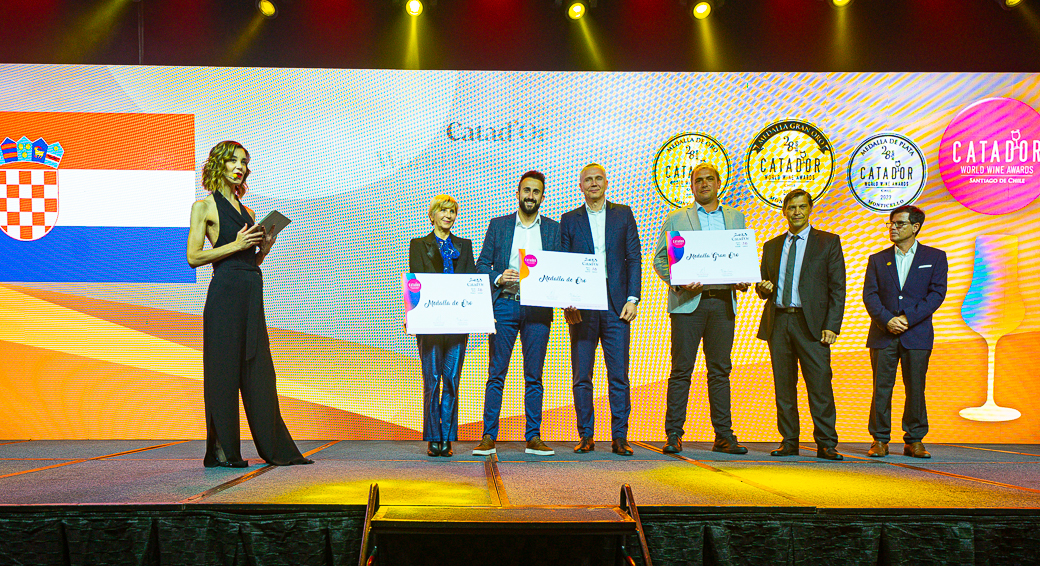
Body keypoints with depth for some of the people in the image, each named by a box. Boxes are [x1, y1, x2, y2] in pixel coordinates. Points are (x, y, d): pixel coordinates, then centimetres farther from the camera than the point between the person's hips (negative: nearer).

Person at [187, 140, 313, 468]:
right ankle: (222, 450, 5)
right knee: (224, 369, -3)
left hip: (252, 293, 7)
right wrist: (236, 245, -13)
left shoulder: (247, 212, 20)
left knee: (259, 370, 7)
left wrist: (264, 249, 3)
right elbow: (193, 257, -7)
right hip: (225, 291, -6)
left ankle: (277, 449, 11)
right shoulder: (205, 206, 1)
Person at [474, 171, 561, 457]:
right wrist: (498, 278, -12)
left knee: (534, 376, 3)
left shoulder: (554, 229, 12)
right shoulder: (498, 225, 10)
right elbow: (482, 264, 8)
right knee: (496, 374, -2)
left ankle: (534, 438, 9)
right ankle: (488, 437, 2)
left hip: (538, 307, 1)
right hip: (504, 305, -1)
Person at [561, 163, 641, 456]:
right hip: (582, 306, 1)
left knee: (619, 375, -1)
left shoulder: (623, 214, 11)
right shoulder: (569, 220, 12)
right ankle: (586, 436, 10)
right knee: (581, 376, 2)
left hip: (616, 305, 0)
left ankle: (620, 437, 4)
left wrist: (632, 299, -3)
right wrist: (567, 302, -5)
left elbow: (634, 258, 7)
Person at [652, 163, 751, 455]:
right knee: (681, 369, -3)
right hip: (688, 301, -2)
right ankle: (674, 435, 3)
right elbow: (659, 259, 4)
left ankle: (724, 436, 10)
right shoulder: (676, 218, 10)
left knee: (720, 370, 5)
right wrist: (677, 281, -13)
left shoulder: (736, 217, 19)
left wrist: (743, 279, -2)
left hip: (723, 302, 3)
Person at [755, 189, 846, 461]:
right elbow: (763, 283, 23)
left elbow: (837, 288, 1)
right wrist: (763, 288, -3)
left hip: (811, 323, -3)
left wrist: (832, 326, -9)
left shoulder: (828, 242, 7)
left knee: (820, 385, -6)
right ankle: (789, 441, 12)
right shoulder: (772, 246, 18)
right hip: (778, 322, 4)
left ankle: (826, 444, -1)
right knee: (783, 385, 5)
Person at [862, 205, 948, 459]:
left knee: (916, 388, 2)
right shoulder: (878, 259, 12)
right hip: (883, 334, 1)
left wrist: (907, 318, -12)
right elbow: (870, 295, 3)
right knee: (881, 388, 0)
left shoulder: (935, 257, 8)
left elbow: (937, 293, -2)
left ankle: (914, 441, 12)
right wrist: (887, 320, -14)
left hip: (917, 335, -1)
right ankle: (880, 440, 7)